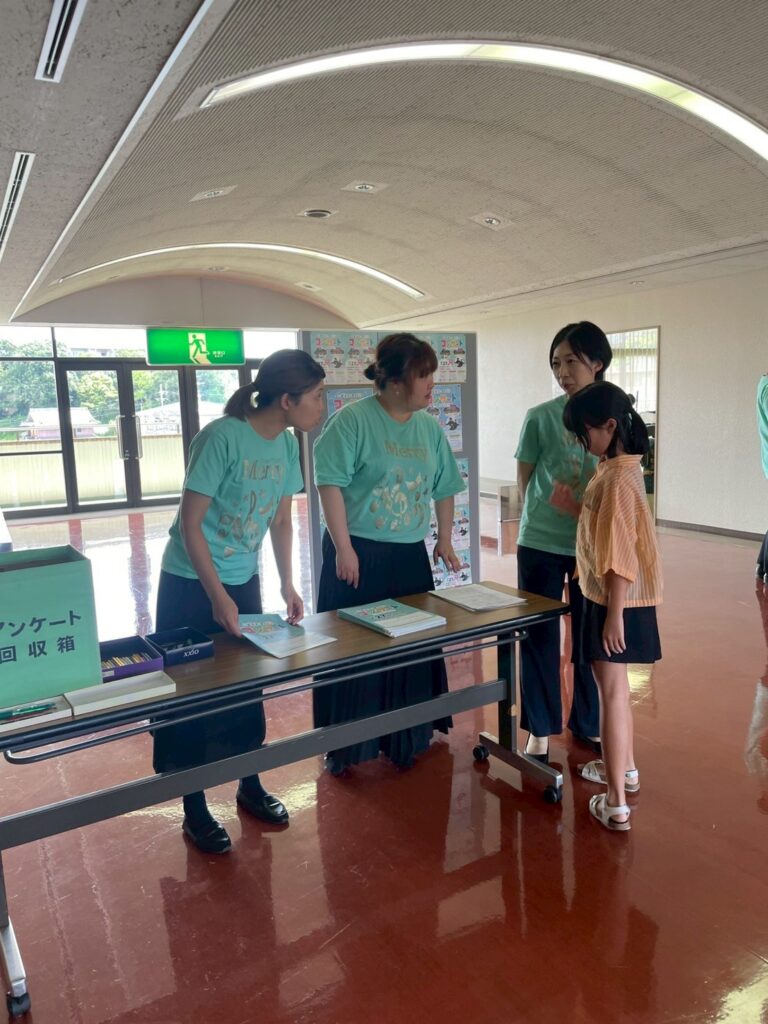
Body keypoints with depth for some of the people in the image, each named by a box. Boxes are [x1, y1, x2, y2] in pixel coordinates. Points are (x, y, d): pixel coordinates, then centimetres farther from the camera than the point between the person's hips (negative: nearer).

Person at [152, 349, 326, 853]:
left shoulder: (287, 444, -3)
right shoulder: (222, 437, -23)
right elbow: (190, 524, -20)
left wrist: (288, 585, 2)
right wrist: (218, 597, -19)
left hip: (244, 581, 6)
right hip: (191, 584, -6)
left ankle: (250, 785, 33)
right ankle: (195, 809, 21)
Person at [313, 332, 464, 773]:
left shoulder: (430, 428, 7)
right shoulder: (353, 419, -11)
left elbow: (444, 488, 16)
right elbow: (330, 484, -14)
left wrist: (445, 539, 12)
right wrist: (343, 547, -16)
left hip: (410, 556, 6)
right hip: (358, 555, -5)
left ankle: (406, 739, 31)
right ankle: (344, 748, 23)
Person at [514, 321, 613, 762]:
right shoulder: (541, 417, -4)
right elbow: (524, 481, 2)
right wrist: (560, 506, -7)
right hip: (541, 544, -1)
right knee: (540, 637, 6)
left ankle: (590, 724, 32)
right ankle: (541, 730, 21)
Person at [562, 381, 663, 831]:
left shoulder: (618, 478, -23)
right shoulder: (620, 466, 7)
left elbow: (619, 556, -24)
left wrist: (614, 614, -21)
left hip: (616, 600, -9)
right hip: (606, 595, 9)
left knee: (612, 691, -2)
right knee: (616, 687, 22)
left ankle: (616, 803, 8)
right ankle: (625, 767, 40)